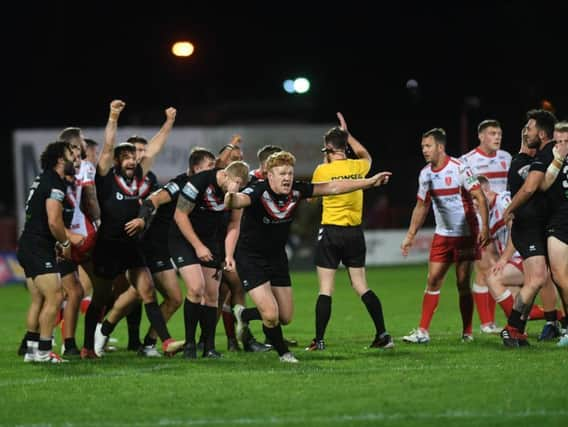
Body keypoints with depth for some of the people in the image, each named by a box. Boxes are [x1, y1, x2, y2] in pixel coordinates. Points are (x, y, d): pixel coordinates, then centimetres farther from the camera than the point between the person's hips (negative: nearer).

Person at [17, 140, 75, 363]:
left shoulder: (44, 180, 17)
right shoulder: (55, 184, -14)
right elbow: (54, 222, -21)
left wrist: (57, 244, 15)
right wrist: (65, 244, -4)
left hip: (28, 247, 10)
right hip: (38, 250, -10)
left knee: (38, 300, 12)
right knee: (54, 297, -11)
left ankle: (31, 350, 14)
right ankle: (43, 351, -12)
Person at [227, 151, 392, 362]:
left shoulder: (296, 190, -10)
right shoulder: (259, 192, -26)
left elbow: (333, 187, -1)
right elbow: (241, 199, -48)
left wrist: (370, 182, -2)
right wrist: (231, 199, -73)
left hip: (277, 256, 6)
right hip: (251, 258, -6)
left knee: (285, 317, 10)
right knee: (271, 315, -16)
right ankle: (283, 352, 13)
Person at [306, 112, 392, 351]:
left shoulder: (322, 171, -9)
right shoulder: (357, 167, 1)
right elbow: (366, 156, 26)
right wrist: (346, 133, 29)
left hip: (331, 231, -3)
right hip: (355, 233, 3)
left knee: (326, 289, -1)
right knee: (361, 286, 10)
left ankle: (319, 340, 0)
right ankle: (382, 335, 4)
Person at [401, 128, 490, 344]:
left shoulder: (459, 168, -14)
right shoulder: (426, 174, 5)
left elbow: (480, 197, -15)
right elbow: (421, 206, 16)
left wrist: (484, 227, -23)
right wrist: (410, 235, 14)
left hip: (465, 234, -5)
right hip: (442, 235, 5)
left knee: (463, 284, -3)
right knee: (433, 281, -1)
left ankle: (467, 332, 7)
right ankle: (423, 331, -1)